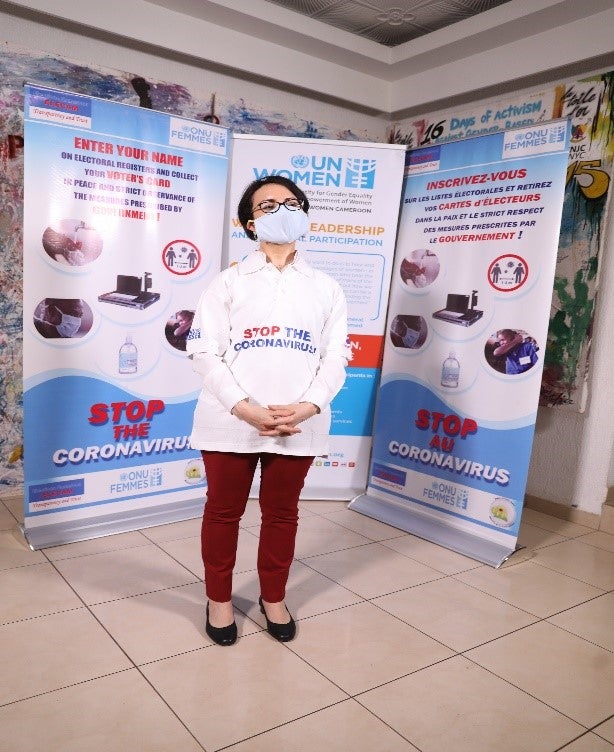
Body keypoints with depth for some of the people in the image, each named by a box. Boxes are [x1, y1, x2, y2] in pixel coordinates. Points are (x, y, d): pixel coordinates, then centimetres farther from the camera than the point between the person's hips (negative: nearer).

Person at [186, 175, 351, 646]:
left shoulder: (327, 288, 8)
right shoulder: (230, 282, 2)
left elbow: (336, 355, 3)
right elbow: (204, 351, -6)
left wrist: (307, 406, -14)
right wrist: (245, 408, -18)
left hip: (299, 424, 2)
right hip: (230, 421, -1)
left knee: (282, 513, 16)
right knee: (224, 511, 13)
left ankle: (274, 597, 37)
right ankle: (219, 598, 34)